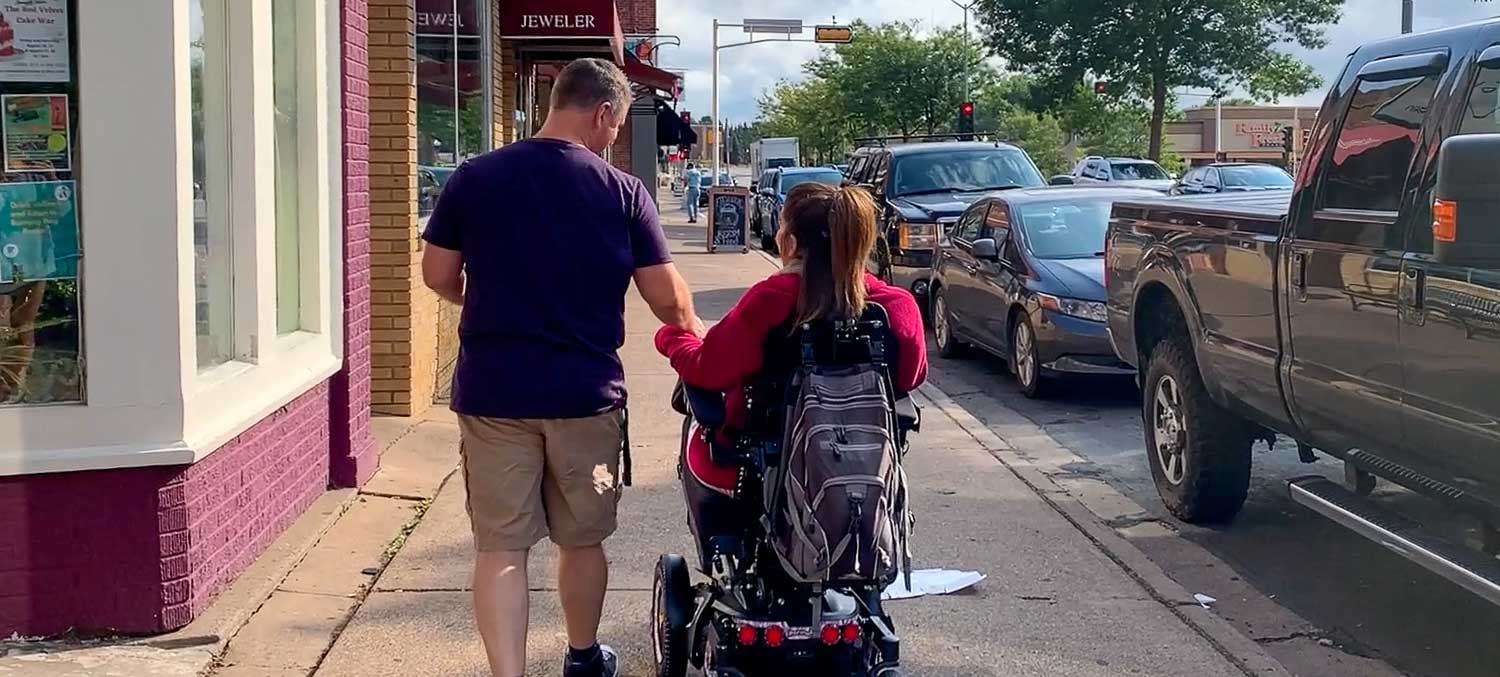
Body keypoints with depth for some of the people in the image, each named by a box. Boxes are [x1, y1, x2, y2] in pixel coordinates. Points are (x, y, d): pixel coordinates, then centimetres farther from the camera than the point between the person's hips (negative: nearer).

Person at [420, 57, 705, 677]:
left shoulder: (474, 178, -1)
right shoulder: (623, 192, -5)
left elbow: (438, 274, 5)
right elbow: (668, 298, -3)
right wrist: (700, 346, 17)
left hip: (492, 391, 0)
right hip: (586, 393, 0)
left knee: (500, 545, 3)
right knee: (583, 538, 18)